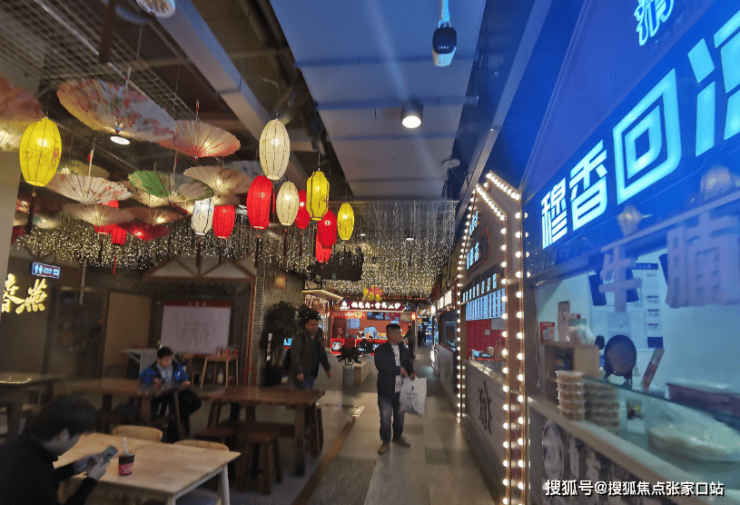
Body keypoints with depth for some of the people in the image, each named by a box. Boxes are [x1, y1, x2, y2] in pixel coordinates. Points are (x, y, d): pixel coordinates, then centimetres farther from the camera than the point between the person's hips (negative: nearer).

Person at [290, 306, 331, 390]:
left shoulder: (318, 340, 13)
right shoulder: (299, 338, -11)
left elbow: (323, 355, 22)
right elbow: (295, 356, -19)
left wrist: (327, 369, 23)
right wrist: (299, 372, -25)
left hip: (312, 374, 8)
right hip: (301, 374, -8)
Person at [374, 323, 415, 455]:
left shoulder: (403, 349, 6)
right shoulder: (381, 350, -12)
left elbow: (409, 363, 12)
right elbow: (380, 366, -25)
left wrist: (411, 372, -10)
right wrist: (399, 370, -23)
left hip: (400, 389, 5)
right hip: (386, 389, -5)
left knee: (399, 415, 19)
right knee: (385, 417, 5)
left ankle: (398, 437, 40)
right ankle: (385, 442, 23)